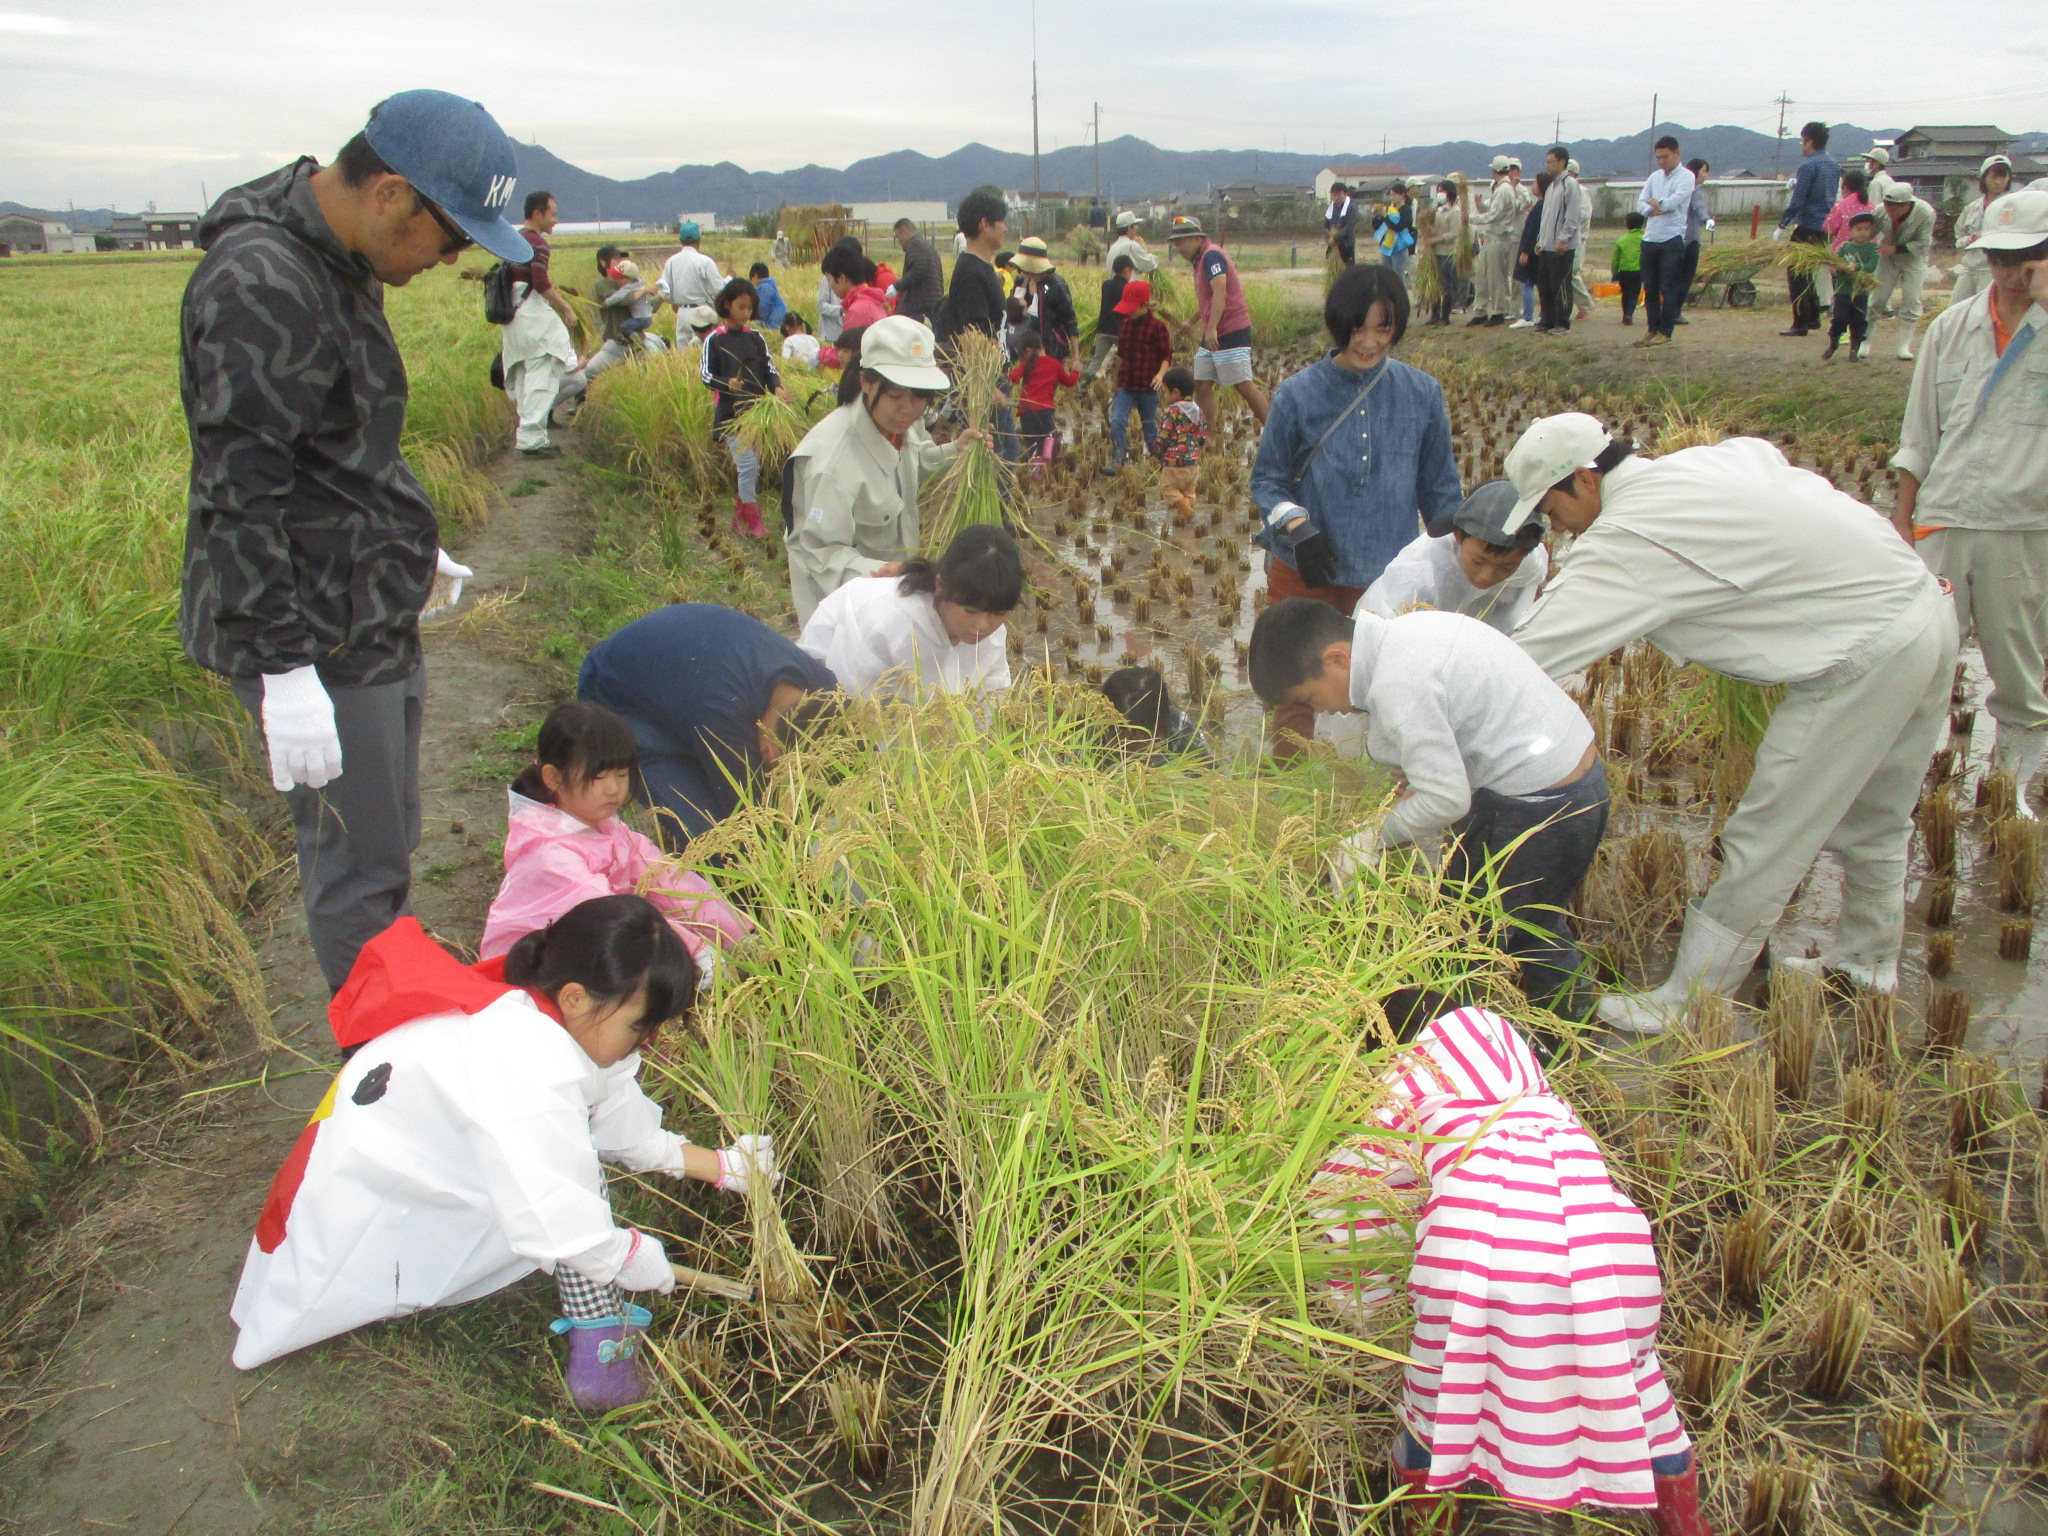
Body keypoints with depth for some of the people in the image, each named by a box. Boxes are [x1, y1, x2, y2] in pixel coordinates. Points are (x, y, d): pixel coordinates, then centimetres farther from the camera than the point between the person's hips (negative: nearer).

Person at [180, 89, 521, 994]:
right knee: (359, 868, -1)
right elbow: (242, 494, -24)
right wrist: (284, 668, -26)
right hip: (313, 641, -10)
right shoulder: (261, 284, -21)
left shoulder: (338, 264, 11)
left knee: (387, 844, 19)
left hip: (370, 617, 10)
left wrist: (409, 552, 30)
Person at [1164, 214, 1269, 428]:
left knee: (1244, 386, -8)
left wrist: (1212, 328, -33)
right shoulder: (1200, 259, 17)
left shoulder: (1211, 255, -13)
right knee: (1202, 386, 4)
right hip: (1211, 336, 10)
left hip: (1232, 332, -10)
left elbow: (1220, 293, -26)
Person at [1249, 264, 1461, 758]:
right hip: (1305, 573, 0)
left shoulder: (1422, 394, -3)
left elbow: (1441, 491, 5)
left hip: (1390, 573, 1)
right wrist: (1295, 525, -18)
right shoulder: (1298, 395, -7)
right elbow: (1266, 479, 1)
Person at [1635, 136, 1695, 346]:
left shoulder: (1686, 177, -3)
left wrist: (1656, 203, 0)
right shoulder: (1655, 176, 15)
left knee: (1668, 288, -3)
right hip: (1650, 239, 6)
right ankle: (1652, 329, 16)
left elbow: (1675, 200, -16)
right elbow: (1641, 203, 6)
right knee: (1650, 288, 8)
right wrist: (1654, 209, -13)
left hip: (1672, 240, -6)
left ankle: (1665, 332, 0)